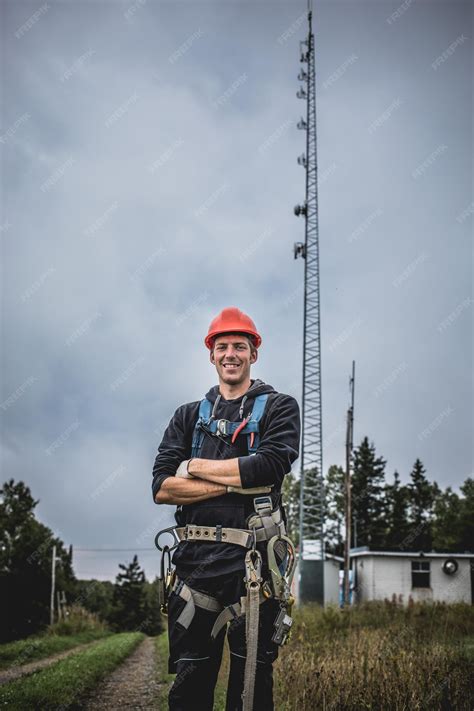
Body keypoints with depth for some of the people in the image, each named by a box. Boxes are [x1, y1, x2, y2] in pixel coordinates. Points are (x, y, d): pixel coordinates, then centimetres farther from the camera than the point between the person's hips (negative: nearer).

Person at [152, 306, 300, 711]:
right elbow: (162, 488, 2)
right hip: (197, 558, 3)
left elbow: (267, 467, -14)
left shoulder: (280, 408, 6)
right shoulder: (189, 417, 15)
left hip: (253, 558, -3)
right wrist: (234, 483, -9)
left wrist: (196, 467, -3)